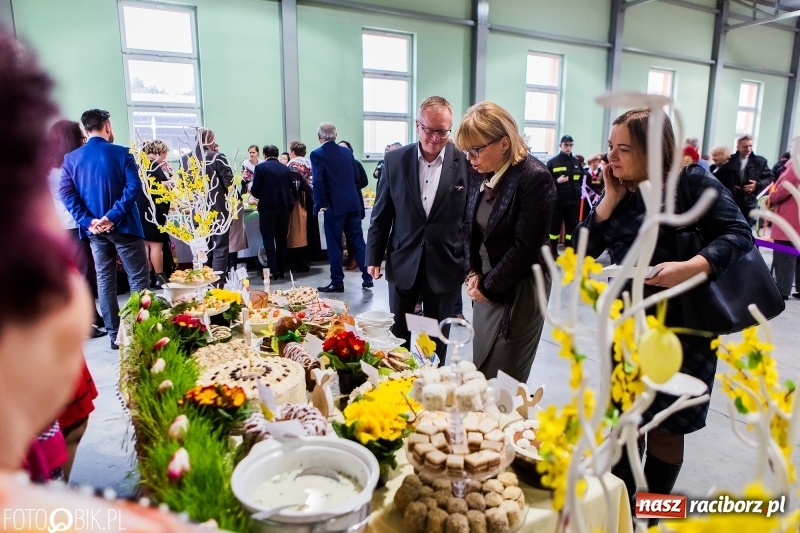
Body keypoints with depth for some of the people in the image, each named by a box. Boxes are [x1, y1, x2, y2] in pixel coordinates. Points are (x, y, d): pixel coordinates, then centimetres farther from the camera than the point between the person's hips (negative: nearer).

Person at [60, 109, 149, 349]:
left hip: (95, 228, 4)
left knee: (104, 280, 11)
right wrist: (113, 216, -18)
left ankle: (114, 334, 15)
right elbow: (134, 187, -18)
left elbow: (66, 193, -5)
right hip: (122, 225, -4)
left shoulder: (71, 158, 5)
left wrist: (88, 221, -10)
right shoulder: (122, 153, -6)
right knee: (138, 278, 4)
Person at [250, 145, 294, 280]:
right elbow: (290, 188, 9)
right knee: (281, 239, 11)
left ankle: (273, 271, -5)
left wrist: (259, 196, 16)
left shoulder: (260, 167, -3)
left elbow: (255, 190, -5)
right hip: (284, 207, 4)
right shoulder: (286, 168, 8)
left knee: (268, 239, 1)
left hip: (268, 207, -4)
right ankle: (281, 270, 14)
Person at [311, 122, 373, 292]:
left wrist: (321, 203, -7)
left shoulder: (317, 154, -7)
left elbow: (318, 181, -17)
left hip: (334, 205, -5)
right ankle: (367, 277, 13)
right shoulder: (347, 151, 8)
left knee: (334, 244, 4)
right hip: (353, 203, 5)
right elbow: (356, 176, 9)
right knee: (358, 240, 11)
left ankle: (337, 282, 11)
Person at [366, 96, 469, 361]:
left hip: (445, 266, -1)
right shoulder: (394, 159, -3)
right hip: (403, 263, 2)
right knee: (398, 334, 14)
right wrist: (374, 257, 3)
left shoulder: (466, 163, -8)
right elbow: (381, 213, 3)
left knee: (437, 338, 15)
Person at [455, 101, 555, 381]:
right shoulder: (480, 173, 2)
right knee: (479, 372, 15)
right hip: (486, 284, 7)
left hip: (518, 290, -6)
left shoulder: (535, 177, -20)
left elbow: (526, 247, -20)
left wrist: (488, 286, -12)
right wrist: (473, 273, 0)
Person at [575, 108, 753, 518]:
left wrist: (691, 268, -36)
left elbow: (739, 234, -20)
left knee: (665, 427, 10)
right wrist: (610, 199, -12)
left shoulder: (692, 182, -12)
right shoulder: (623, 192, 4)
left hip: (681, 329, -5)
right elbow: (583, 249, -4)